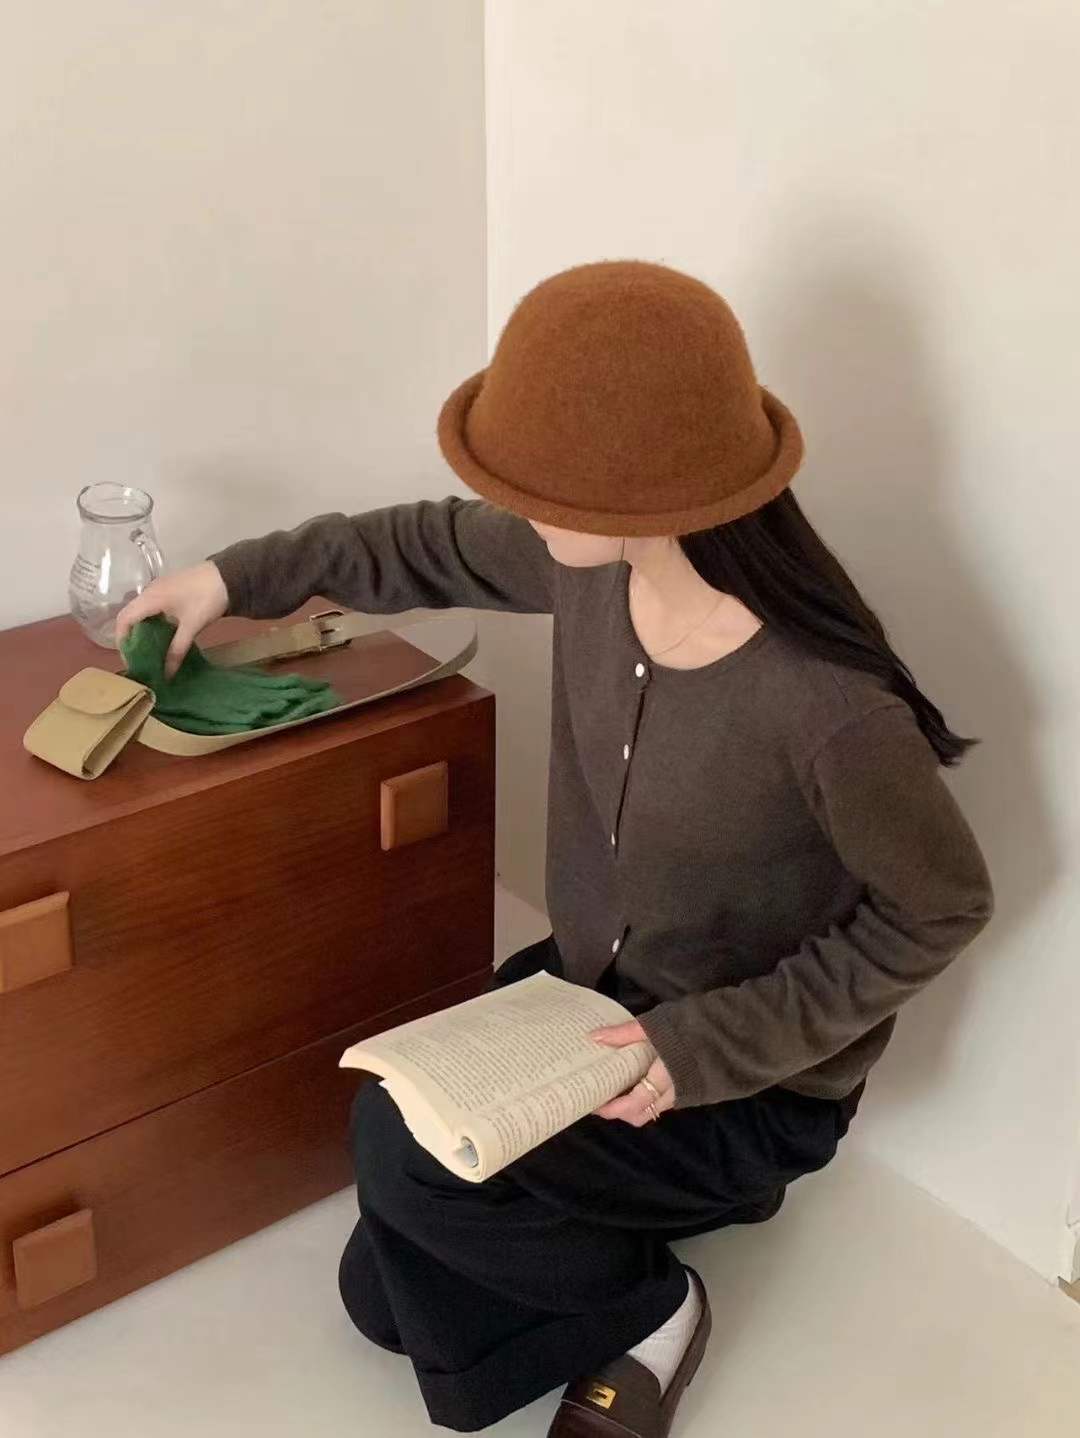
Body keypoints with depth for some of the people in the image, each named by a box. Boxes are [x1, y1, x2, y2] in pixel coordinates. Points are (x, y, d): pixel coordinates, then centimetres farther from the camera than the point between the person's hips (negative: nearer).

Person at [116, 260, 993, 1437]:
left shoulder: (827, 711, -36)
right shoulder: (592, 562, -17)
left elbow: (938, 908, -20)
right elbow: (438, 547, 5)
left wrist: (717, 1045, -24)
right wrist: (240, 575, 7)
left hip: (753, 1084, -6)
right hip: (585, 986, 7)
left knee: (404, 1149, -21)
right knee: (388, 1293, 9)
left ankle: (642, 1306, 5)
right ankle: (674, 1187, 27)